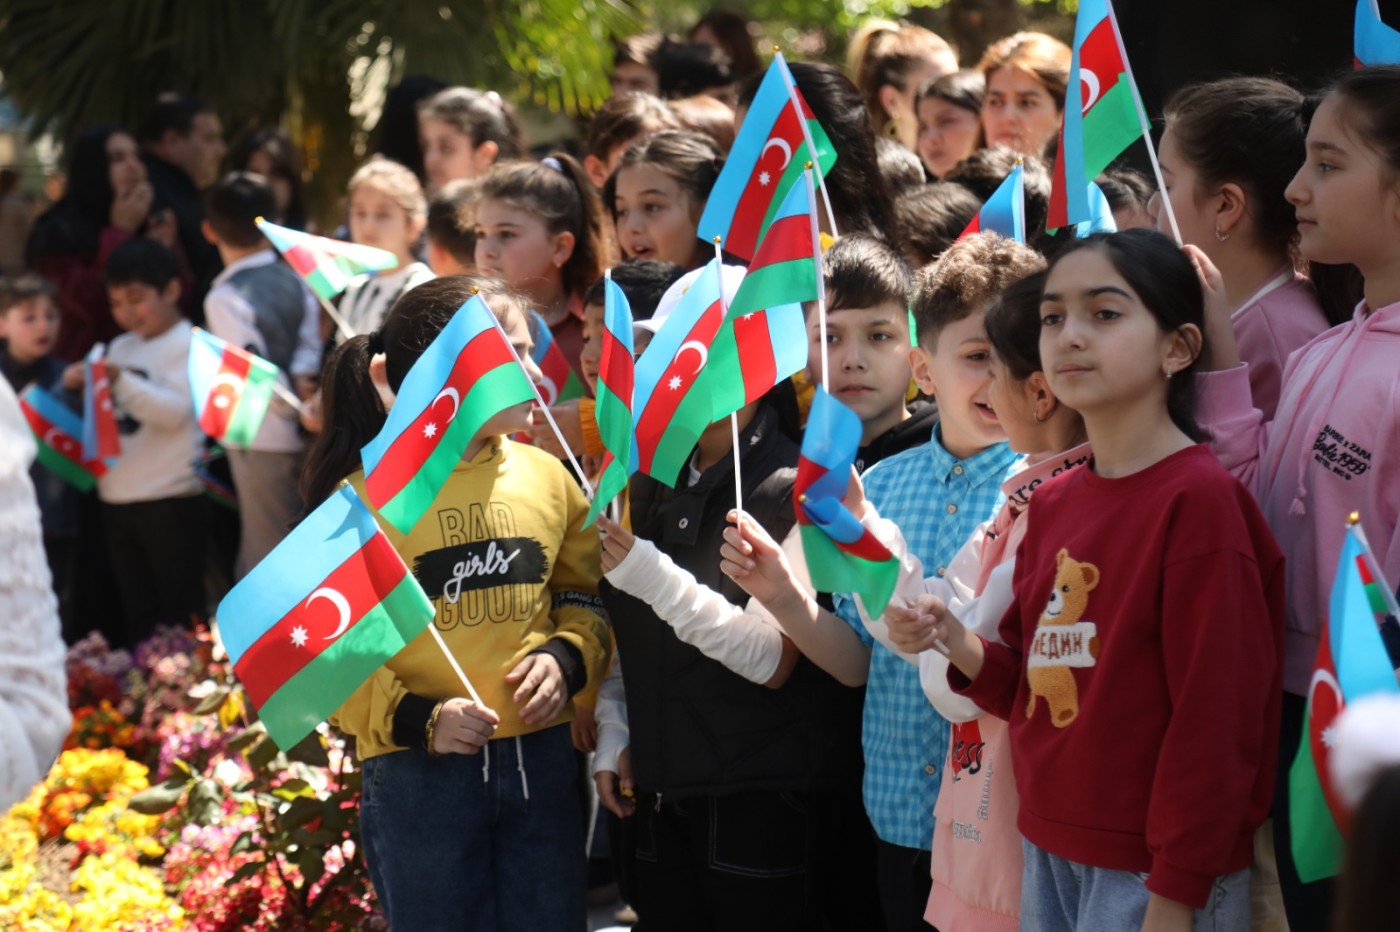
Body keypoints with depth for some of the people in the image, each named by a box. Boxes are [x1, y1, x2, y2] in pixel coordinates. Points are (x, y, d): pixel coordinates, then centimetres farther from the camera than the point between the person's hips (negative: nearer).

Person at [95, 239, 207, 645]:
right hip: (116, 500, 7)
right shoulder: (121, 348, 15)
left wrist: (122, 381, -25)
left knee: (181, 614, -3)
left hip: (170, 500, -7)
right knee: (137, 615, 11)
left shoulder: (190, 345, -5)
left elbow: (176, 412, -15)